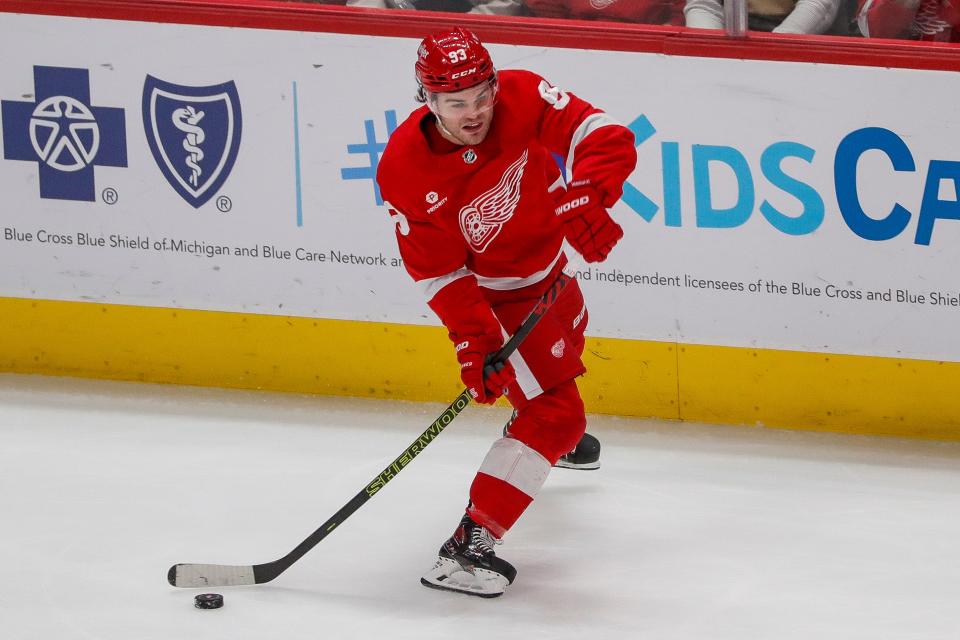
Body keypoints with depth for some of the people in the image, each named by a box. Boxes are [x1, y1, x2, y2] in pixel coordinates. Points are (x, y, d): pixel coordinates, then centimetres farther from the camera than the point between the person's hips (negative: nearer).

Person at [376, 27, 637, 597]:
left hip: (547, 268, 6)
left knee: (566, 352, 34)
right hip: (493, 296, -6)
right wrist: (473, 342, -31)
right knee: (552, 413, -16)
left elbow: (606, 139, -34)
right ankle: (467, 546, -20)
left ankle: (557, 434, 70)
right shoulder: (406, 170, -30)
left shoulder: (523, 98, -27)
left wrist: (585, 196, -52)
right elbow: (439, 274, -22)